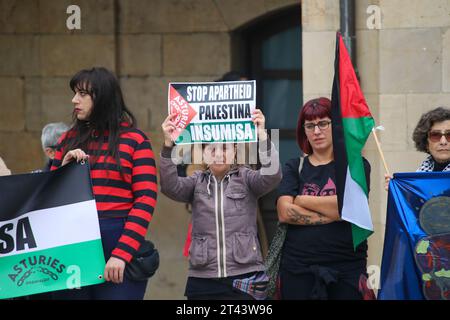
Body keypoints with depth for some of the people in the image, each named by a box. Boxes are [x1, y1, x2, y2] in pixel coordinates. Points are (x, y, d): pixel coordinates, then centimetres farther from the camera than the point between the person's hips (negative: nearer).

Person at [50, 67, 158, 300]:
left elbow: (146, 202, -8)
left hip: (118, 245, -4)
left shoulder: (134, 140, 0)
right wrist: (63, 168, -3)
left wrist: (122, 254, -17)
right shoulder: (68, 140, 13)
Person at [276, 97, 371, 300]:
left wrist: (301, 200, -2)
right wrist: (331, 215, -9)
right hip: (298, 268, 2)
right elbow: (284, 213, -4)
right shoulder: (294, 168, 11)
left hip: (347, 269, -1)